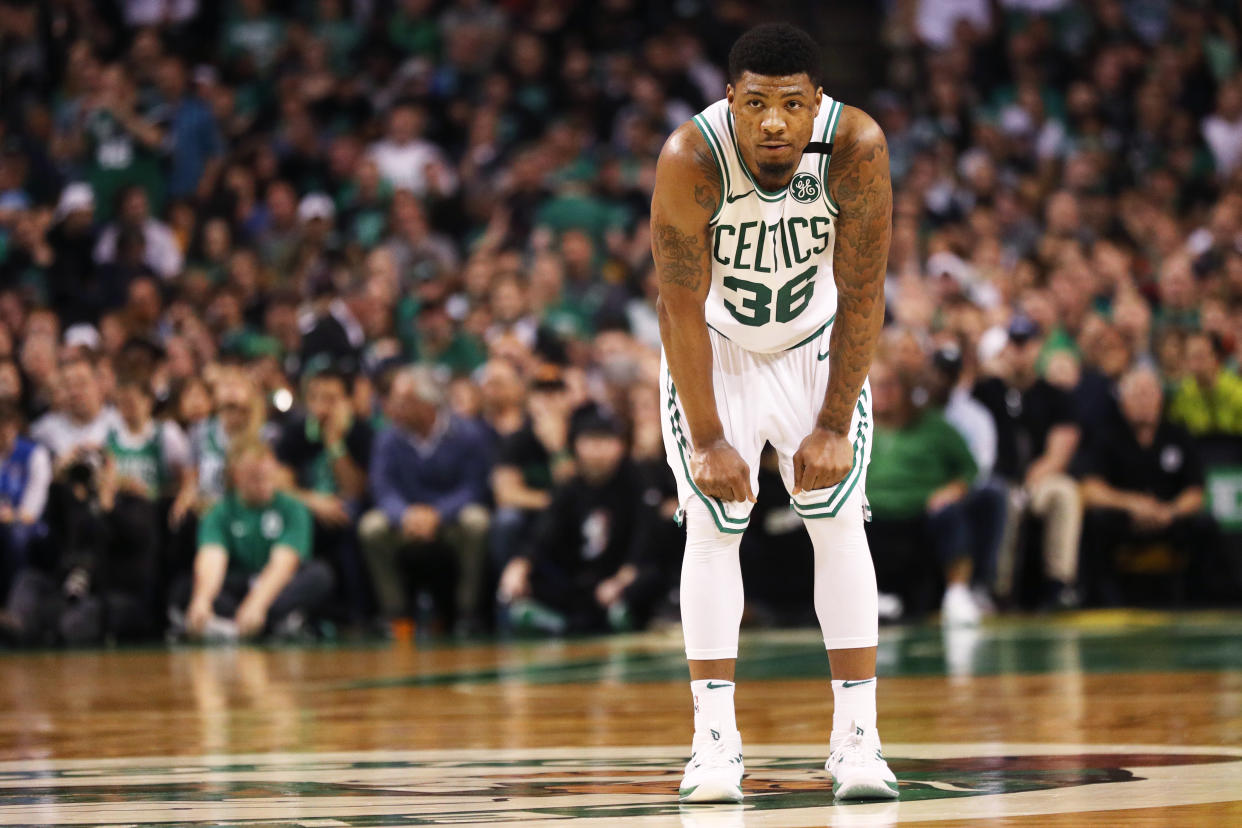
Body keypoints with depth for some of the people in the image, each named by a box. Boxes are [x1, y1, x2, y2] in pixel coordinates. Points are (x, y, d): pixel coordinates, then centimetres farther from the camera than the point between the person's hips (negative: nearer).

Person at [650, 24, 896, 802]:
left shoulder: (857, 147, -28)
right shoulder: (690, 158, -31)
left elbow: (861, 294, -20)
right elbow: (681, 308, -24)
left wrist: (835, 425, -20)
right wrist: (706, 439, -23)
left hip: (819, 347, 1)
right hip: (715, 350, -1)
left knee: (840, 522, -7)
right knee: (712, 529, -7)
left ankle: (857, 738, -4)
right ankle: (715, 739, -2)